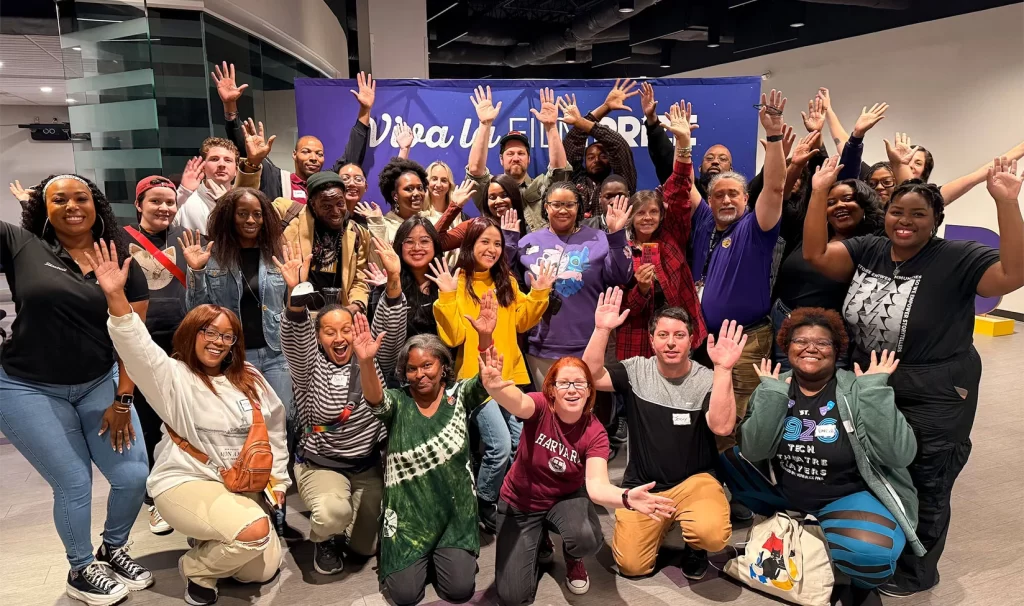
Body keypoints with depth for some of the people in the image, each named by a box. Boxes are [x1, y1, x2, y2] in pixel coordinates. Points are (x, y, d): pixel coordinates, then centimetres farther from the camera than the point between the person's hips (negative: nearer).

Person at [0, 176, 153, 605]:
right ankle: (81, 571, 27)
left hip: (99, 385, 3)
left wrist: (122, 400, -6)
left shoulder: (123, 263, -2)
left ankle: (112, 550, 31)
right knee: (74, 483, -1)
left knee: (134, 476, 1)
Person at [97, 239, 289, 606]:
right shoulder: (174, 376, -7)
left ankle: (211, 543, 28)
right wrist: (115, 296, -40)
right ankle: (197, 569, 0)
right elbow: (136, 347, -26)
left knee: (264, 571, 2)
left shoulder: (248, 379, 7)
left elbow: (274, 427, 14)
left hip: (242, 486, 6)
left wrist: (278, 478, 10)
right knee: (255, 529, -30)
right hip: (185, 483, -6)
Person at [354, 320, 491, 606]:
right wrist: (365, 361, -49)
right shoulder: (397, 403, -5)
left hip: (455, 512, 0)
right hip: (408, 514, 0)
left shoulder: (459, 396, -3)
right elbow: (374, 397, -27)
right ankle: (403, 557, 27)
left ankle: (446, 555, 26)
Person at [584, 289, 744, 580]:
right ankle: (663, 525, 26)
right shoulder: (635, 370, -4)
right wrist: (602, 329, -27)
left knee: (712, 534, -32)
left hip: (693, 481, -2)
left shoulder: (707, 380, -9)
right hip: (642, 484, 2)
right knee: (631, 565, -7)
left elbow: (722, 426, -25)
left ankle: (694, 545, 8)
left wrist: (723, 369, -33)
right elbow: (590, 378, -17)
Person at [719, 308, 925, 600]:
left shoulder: (857, 391, -14)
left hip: (852, 496, -4)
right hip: (785, 492, 5)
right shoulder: (774, 388, -5)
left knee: (868, 550, -35)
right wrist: (772, 392, -21)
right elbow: (753, 451, -16)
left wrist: (875, 388, -26)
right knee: (727, 461, -8)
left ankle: (864, 584, 5)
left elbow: (899, 455, -24)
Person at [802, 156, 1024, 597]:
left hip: (931, 399, -5)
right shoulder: (867, 250, -1)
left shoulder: (956, 259, -14)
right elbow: (815, 253, -8)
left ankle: (914, 573, 35)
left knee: (922, 488, 12)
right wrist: (820, 193, -14)